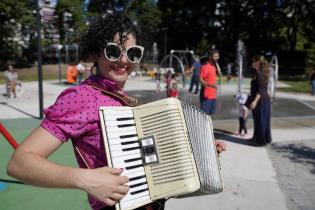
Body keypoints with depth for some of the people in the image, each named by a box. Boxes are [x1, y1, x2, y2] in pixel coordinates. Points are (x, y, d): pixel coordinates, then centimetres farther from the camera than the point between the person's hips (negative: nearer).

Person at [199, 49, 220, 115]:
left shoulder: (214, 67, 15)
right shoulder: (205, 66, -12)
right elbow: (200, 80, -19)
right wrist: (211, 85, -31)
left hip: (213, 96, 9)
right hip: (206, 95, -9)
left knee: (211, 114, 13)